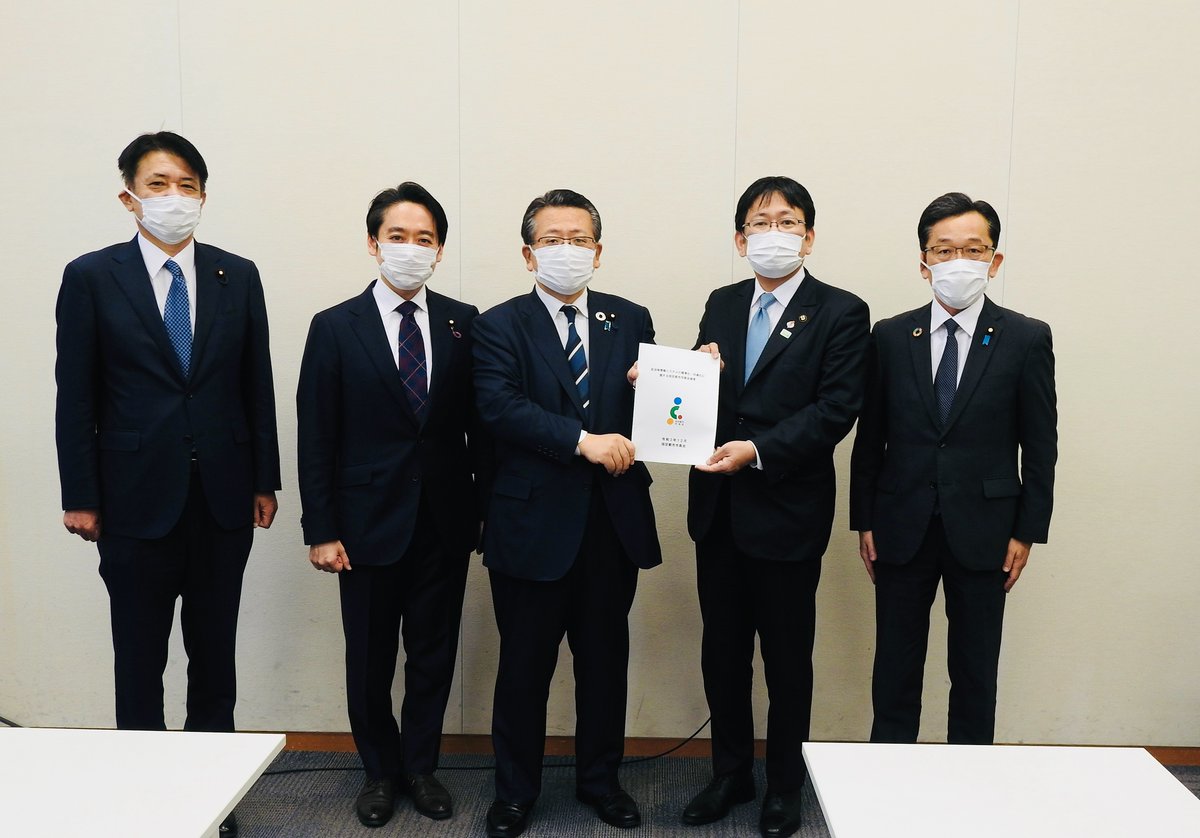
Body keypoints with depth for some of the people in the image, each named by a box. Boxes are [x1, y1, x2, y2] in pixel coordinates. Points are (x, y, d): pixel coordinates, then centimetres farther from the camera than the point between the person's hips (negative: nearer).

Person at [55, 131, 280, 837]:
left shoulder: (238, 276, 4)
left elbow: (258, 384, 5)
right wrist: (81, 496, -3)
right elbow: (76, 397, -2)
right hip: (137, 495, -2)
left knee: (215, 654, 13)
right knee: (139, 661, 10)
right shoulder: (91, 277, -2)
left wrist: (265, 479, 3)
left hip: (224, 497, 2)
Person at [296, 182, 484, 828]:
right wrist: (321, 531, -7)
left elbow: (479, 423, 3)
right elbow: (316, 436, -4)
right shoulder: (336, 328, -3)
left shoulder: (465, 323, 2)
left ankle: (419, 767, 33)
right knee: (370, 658, 12)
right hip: (370, 524, -1)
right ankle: (380, 771, 34)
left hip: (446, 524, 2)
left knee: (434, 654, 13)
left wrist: (489, 508, 1)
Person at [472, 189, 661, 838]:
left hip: (614, 522, 3)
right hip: (534, 523, -3)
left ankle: (599, 779, 36)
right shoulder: (500, 326, -3)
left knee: (605, 658, 16)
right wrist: (584, 439, -26)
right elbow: (499, 406, -18)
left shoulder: (630, 321, 8)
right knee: (524, 665, 11)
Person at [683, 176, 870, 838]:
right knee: (722, 651, 15)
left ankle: (785, 785, 30)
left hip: (788, 510, -4)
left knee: (787, 659, 10)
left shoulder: (841, 313, -6)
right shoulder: (721, 305, 10)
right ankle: (730, 773, 34)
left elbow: (835, 410, -14)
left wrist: (758, 450, -24)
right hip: (718, 508, 5)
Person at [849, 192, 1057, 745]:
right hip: (903, 528, 1)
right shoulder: (891, 336, 2)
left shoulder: (1027, 338, -2)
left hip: (982, 532, -1)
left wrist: (1028, 530, -2)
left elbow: (1040, 444, 0)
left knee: (975, 673, 12)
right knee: (895, 669, 11)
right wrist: (863, 520, 2)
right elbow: (870, 436, 4)